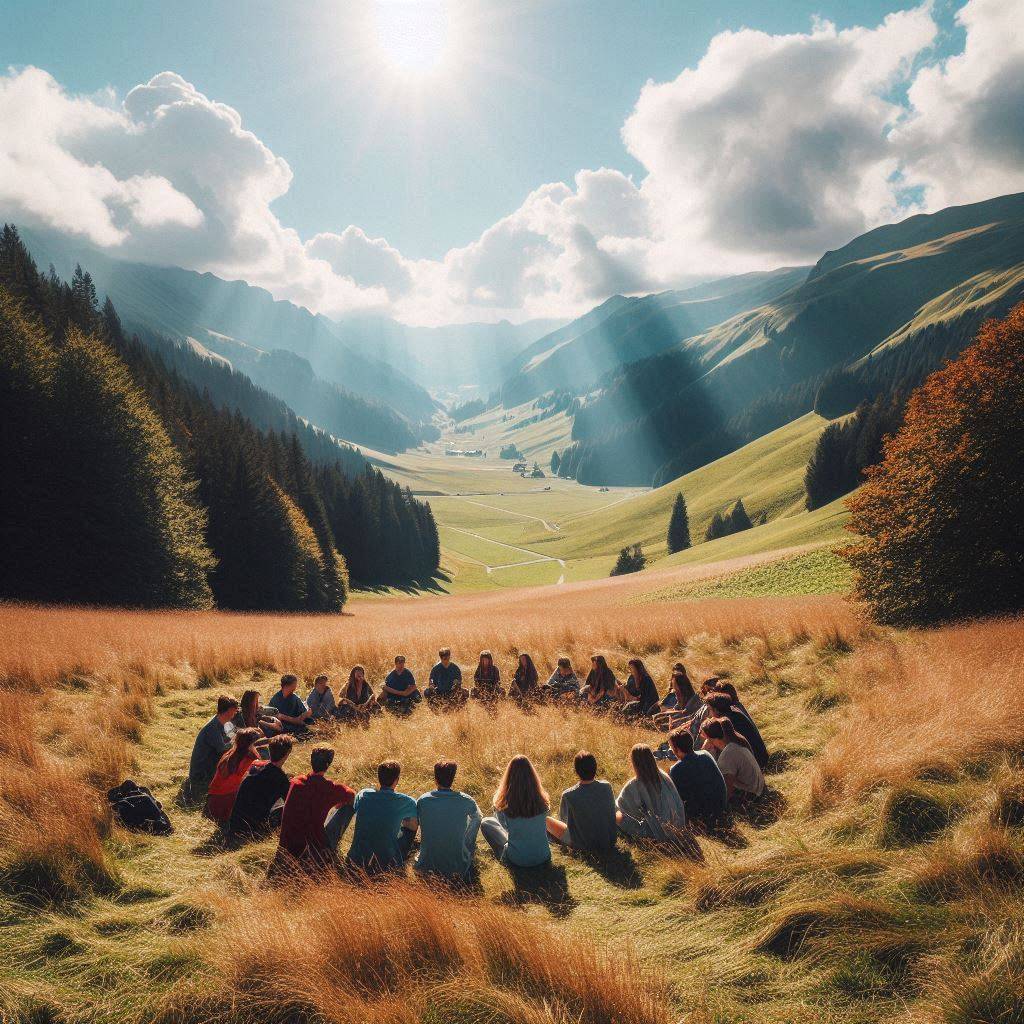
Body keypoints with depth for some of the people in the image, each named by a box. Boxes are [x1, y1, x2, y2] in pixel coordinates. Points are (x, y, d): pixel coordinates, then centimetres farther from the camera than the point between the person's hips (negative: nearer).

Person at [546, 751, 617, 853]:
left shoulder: (568, 796, -23)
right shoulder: (607, 787, -14)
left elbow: (562, 819, -3)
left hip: (584, 847, -4)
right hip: (609, 844, 4)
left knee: (547, 820, 12)